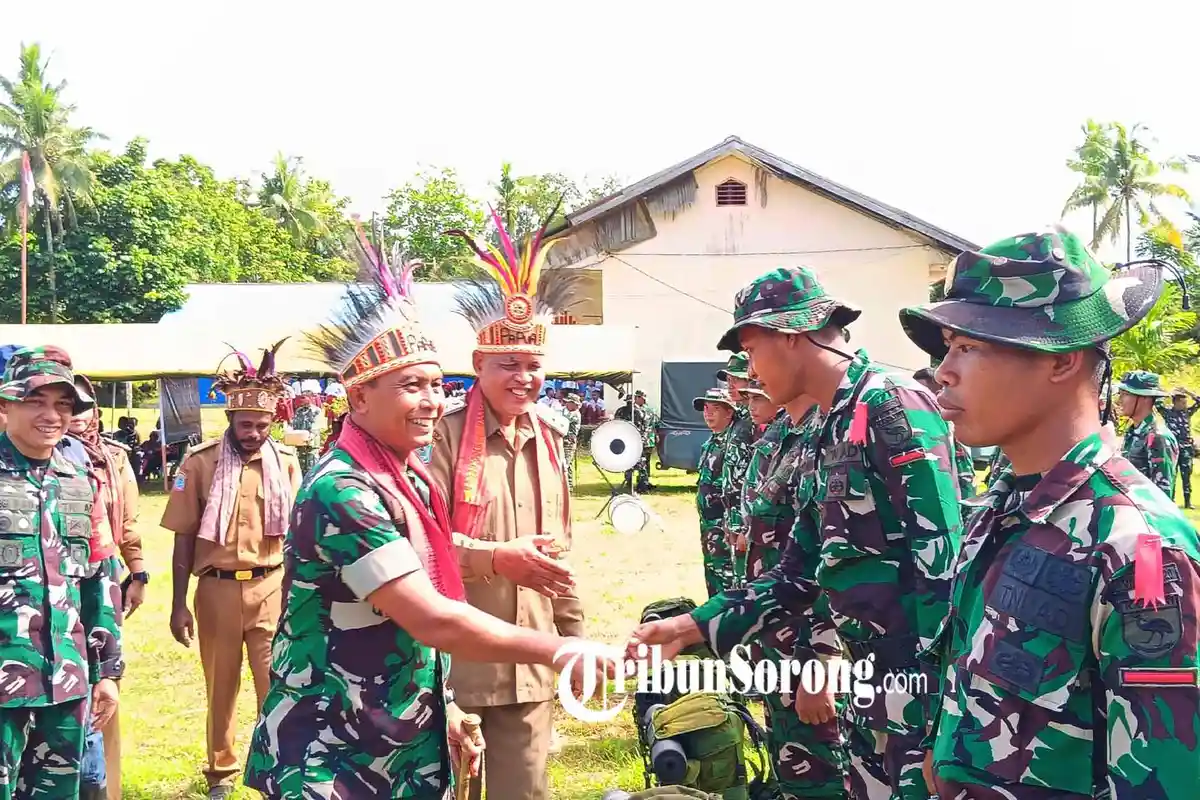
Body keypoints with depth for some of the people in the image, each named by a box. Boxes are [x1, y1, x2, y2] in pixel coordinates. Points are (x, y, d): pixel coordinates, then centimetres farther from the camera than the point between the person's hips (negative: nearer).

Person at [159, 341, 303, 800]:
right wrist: (179, 604, -2)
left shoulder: (286, 462, 1)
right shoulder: (200, 463, -4)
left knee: (277, 684, -1)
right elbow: (184, 537, 0)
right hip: (217, 588, 0)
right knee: (221, 685, 12)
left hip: (272, 586, 0)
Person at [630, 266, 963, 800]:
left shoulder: (892, 404, -14)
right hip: (874, 682, 9)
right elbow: (804, 572, 17)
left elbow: (941, 557, -21)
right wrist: (692, 627, 13)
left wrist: (935, 697, -22)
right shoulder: (834, 431, 15)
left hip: (920, 683, -9)